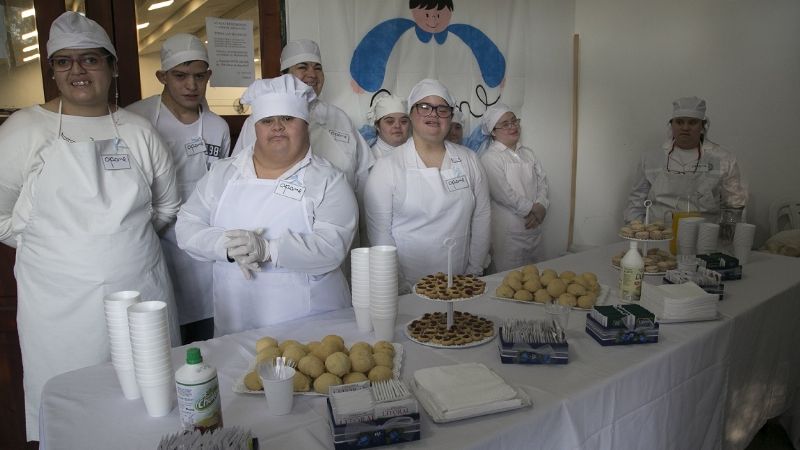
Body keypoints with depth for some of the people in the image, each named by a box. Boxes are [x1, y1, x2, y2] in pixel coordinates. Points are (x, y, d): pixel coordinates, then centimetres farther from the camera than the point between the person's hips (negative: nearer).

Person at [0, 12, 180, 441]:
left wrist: (125, 239, 7)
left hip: (143, 290, 2)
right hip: (60, 304, -2)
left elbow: (167, 205, 14)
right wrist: (55, 249, 0)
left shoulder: (138, 130, 5)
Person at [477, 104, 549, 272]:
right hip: (508, 231, -7)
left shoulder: (528, 153, 16)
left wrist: (541, 207, -9)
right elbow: (503, 193, -15)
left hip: (533, 226, 7)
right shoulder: (489, 157, -7)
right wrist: (532, 209, -10)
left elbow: (542, 181, 9)